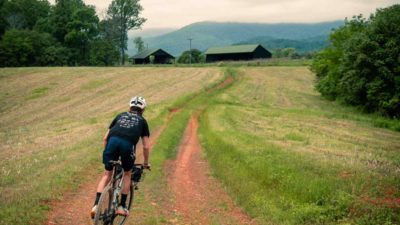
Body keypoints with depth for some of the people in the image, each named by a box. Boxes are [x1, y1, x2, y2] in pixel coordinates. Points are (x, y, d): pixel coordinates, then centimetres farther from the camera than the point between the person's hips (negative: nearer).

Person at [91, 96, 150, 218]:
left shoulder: (120, 115, 33)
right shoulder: (142, 121, 29)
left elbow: (105, 138, 29)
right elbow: (145, 146, 25)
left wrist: (107, 152, 40)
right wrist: (146, 163, 37)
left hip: (112, 140, 2)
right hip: (128, 144, -1)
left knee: (107, 174, 17)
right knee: (127, 174, 22)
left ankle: (96, 204, 5)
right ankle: (122, 206, 21)